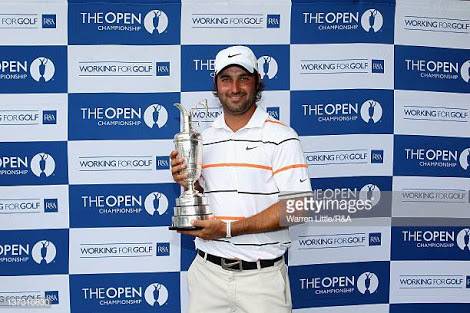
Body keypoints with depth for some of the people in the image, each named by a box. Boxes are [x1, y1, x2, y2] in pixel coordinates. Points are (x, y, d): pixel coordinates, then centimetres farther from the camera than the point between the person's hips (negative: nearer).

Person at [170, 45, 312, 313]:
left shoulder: (282, 137, -8)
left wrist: (228, 229, -19)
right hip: (208, 271, 4)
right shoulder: (202, 140, 7)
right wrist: (188, 183, -7)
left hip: (261, 277, -4)